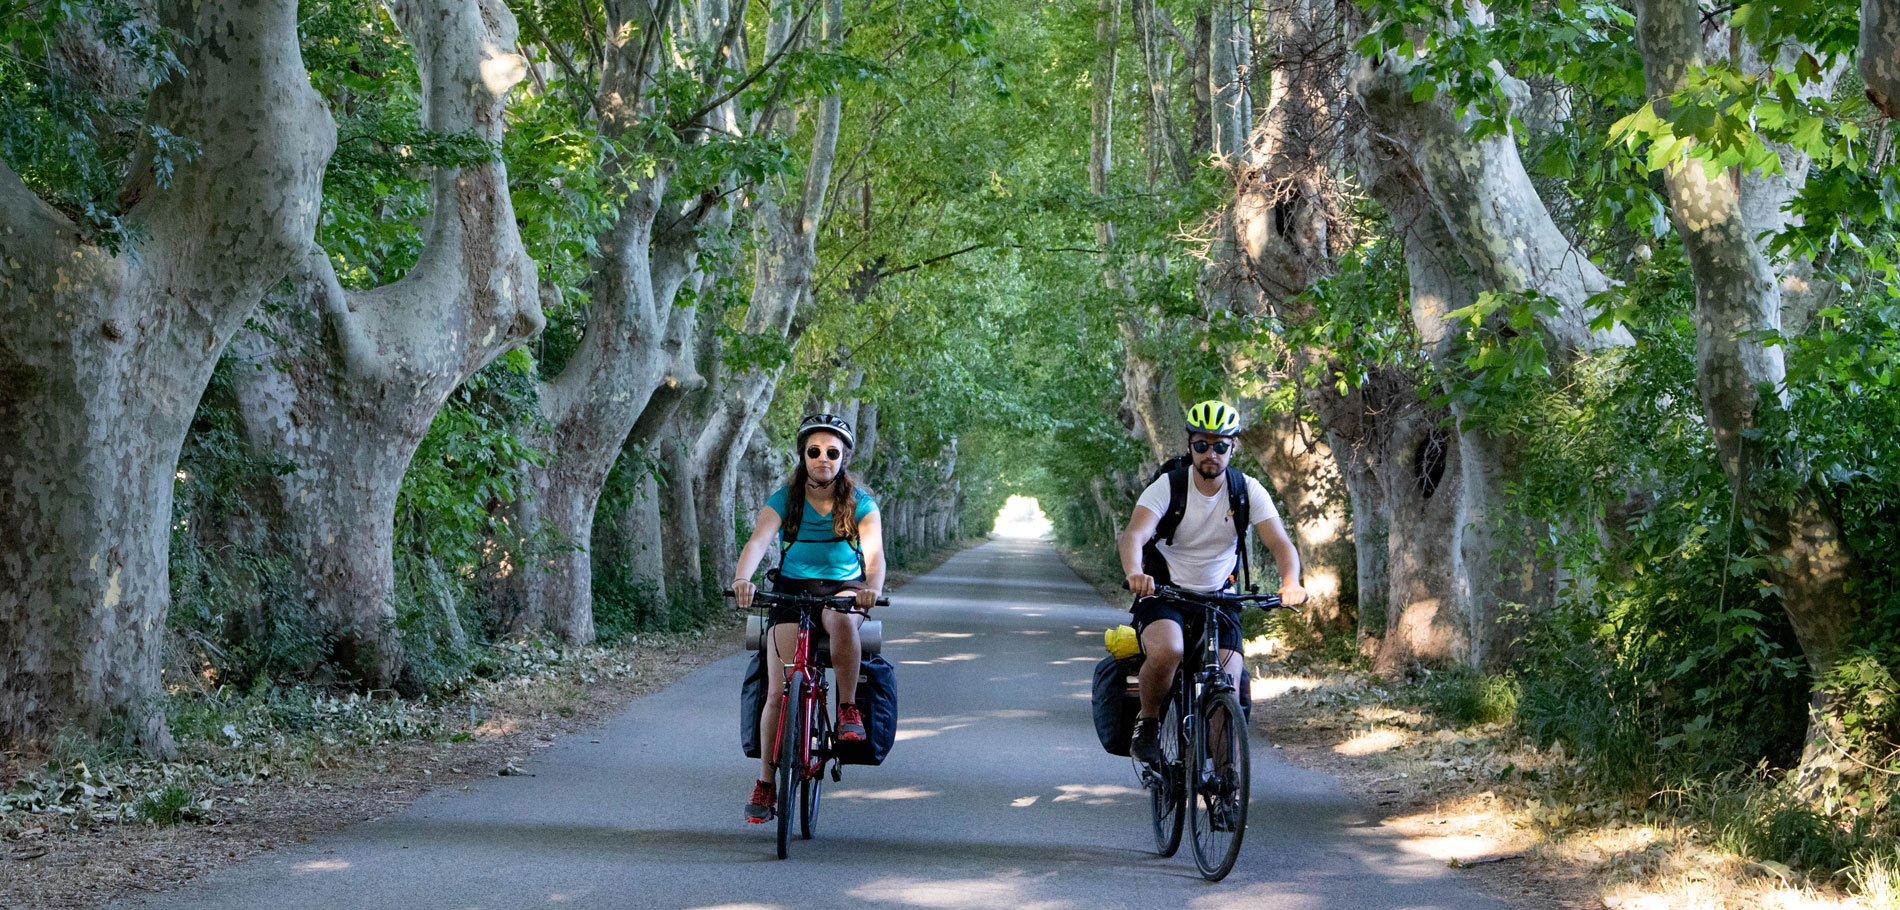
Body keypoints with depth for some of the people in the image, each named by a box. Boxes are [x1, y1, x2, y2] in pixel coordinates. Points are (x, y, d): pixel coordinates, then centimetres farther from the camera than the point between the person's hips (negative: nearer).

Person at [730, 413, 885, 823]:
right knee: (779, 692, -14)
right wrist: (742, 578, -41)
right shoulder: (784, 500, -3)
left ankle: (848, 709, -21)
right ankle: (765, 786, -3)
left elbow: (874, 553, -18)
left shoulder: (860, 503, -3)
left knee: (842, 620, -40)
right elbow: (757, 542, -20)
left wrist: (872, 586, -41)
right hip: (791, 590, 1)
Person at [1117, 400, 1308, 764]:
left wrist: (1291, 583, -39)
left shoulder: (1248, 491, -7)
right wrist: (1134, 573, -52)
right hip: (1164, 593, -3)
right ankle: (1147, 722, -7)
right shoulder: (1167, 486, -14)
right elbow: (1134, 535, -29)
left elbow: (1280, 543, -17)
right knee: (1166, 651, -34)